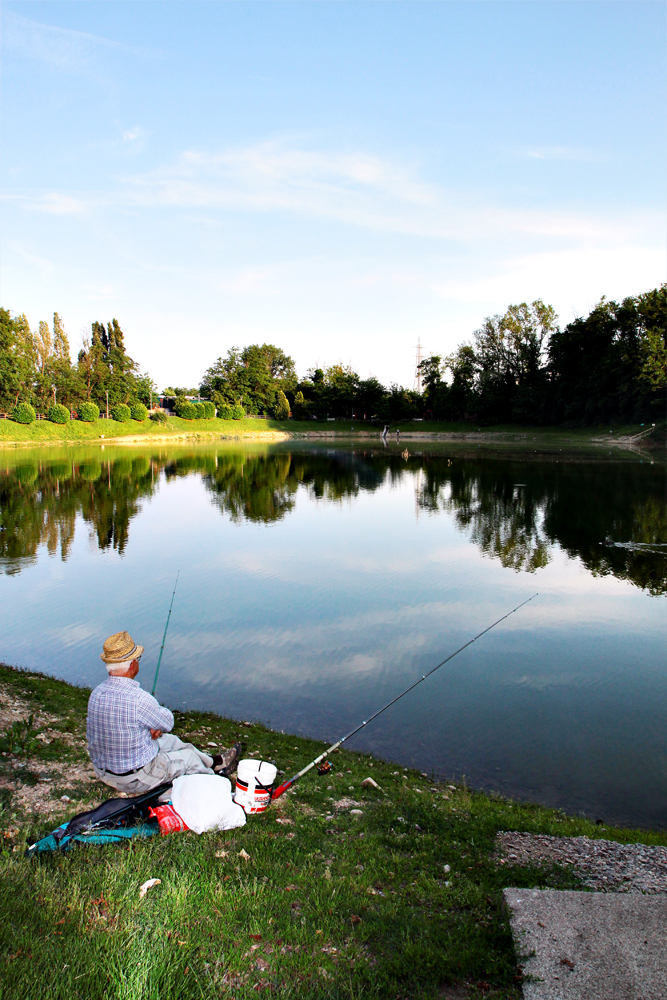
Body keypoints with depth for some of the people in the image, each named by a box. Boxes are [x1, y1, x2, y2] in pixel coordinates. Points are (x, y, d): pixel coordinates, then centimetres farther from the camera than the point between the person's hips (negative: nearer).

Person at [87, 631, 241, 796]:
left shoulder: (96, 693, -6)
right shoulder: (139, 698, -30)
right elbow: (168, 723, -12)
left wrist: (152, 728, -3)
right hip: (135, 779, -8)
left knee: (169, 740, 25)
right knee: (188, 757, 15)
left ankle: (212, 762, 45)